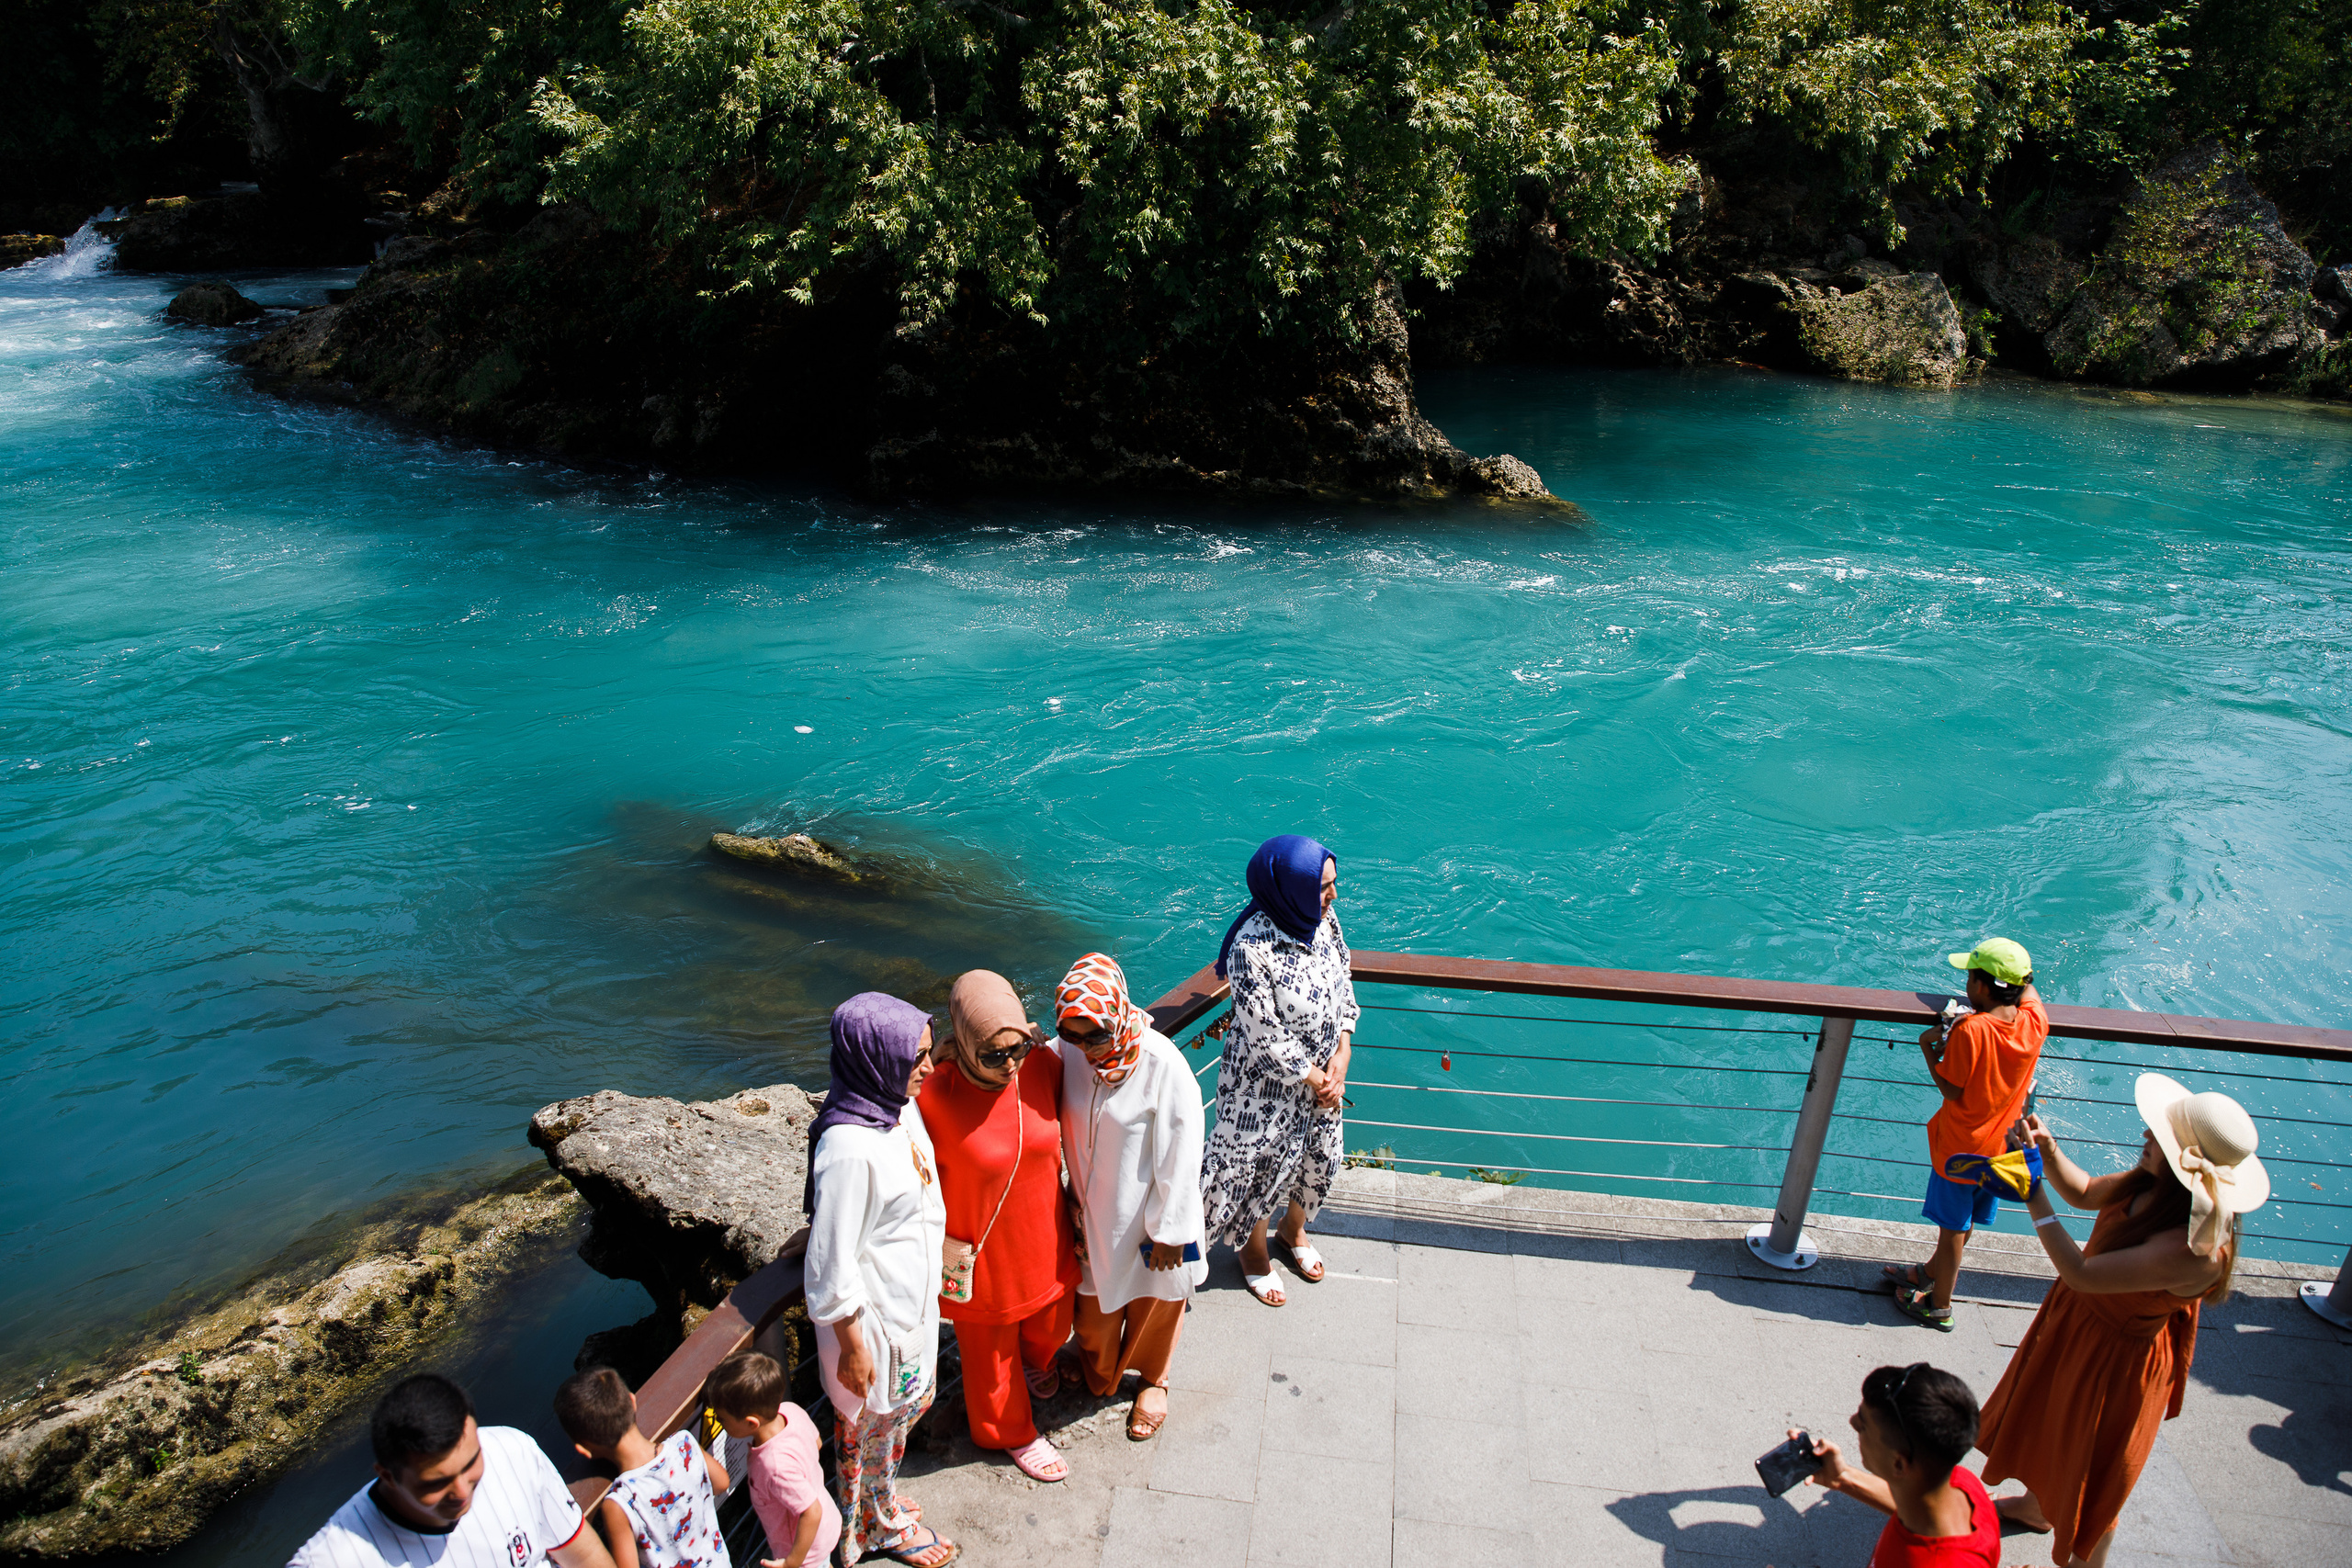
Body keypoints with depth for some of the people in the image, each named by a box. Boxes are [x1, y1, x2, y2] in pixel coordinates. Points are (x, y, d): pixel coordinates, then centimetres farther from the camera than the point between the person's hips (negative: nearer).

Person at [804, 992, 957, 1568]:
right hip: (873, 1314, -8)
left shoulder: (902, 1106, -9)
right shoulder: (849, 1148, -36)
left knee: (911, 1402, 28)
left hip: (914, 1296, 8)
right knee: (876, 1420, 18)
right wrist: (852, 1348, -16)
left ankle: (877, 1497, 53)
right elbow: (832, 1264, -26)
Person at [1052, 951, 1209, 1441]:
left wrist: (1169, 1231, -14)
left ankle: (1152, 1378, 50)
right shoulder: (1066, 1053, -16)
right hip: (1092, 1212, 4)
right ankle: (1097, 1368, 55)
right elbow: (1057, 1130, -1)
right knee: (1094, 1295, 26)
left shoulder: (1162, 1065, -30)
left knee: (1152, 1303, 22)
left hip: (1146, 1216, -3)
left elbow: (1180, 1157, -20)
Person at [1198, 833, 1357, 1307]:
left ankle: (1294, 1230, 55)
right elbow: (1264, 1036, -25)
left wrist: (1341, 1058, -6)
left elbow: (1344, 986, 2)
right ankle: (1254, 1251, 45)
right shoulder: (1252, 947, -33)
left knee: (1319, 1155, 24)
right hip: (1268, 1081, -6)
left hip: (1323, 1072, 7)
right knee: (1261, 1162, 15)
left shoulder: (1324, 918, -12)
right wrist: (1314, 1079, -14)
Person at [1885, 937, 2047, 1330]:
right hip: (2000, 1145, 6)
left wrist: (1928, 1047, -12)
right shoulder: (2034, 1023, -12)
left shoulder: (1969, 1031, -29)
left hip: (1961, 1147, -6)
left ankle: (1939, 1306, 25)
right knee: (1964, 1221, 24)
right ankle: (1932, 1272, 46)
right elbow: (2028, 988, 13)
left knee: (1953, 1227, 10)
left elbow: (1952, 1090, -20)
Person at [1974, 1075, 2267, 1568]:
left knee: (2091, 1478, 17)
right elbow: (2086, 1194, 3)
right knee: (2045, 1419, 32)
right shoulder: (2156, 1184, -16)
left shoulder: (2194, 1248, -40)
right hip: (2077, 1320, 9)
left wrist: (2033, 1196, -36)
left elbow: (2081, 1273, -38)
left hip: (2113, 1358, -9)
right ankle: (2038, 1507, 59)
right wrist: (2049, 1151, -14)